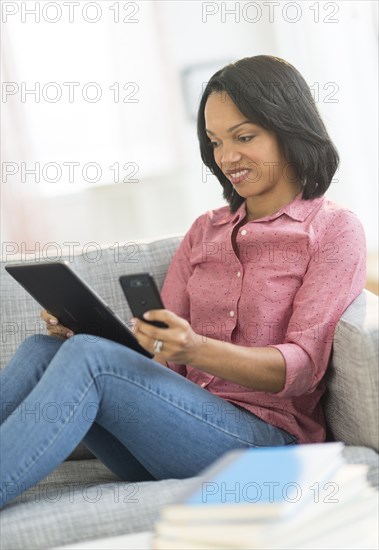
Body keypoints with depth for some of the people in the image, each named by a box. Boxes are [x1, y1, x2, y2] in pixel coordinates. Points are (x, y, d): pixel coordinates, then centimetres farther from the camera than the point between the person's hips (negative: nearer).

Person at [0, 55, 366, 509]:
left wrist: (197, 350, -26)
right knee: (43, 349, -19)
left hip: (265, 436, -5)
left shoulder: (334, 230, 3)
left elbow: (302, 367, -9)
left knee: (88, 358, -28)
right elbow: (160, 352, 13)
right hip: (179, 425, 6)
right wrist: (81, 328, -8)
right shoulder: (205, 231, 21)